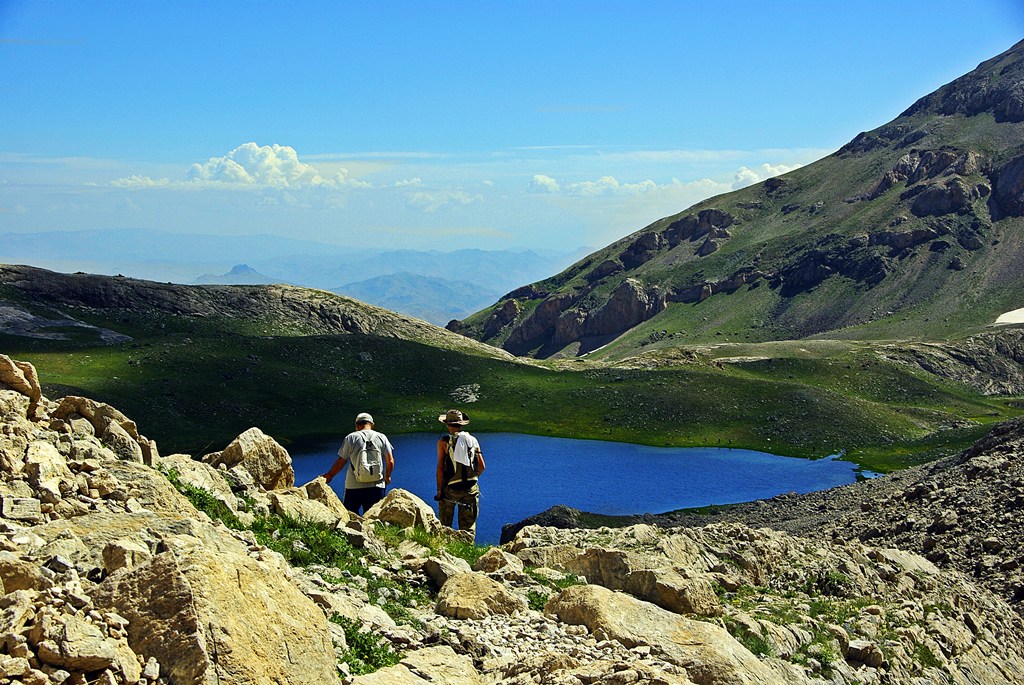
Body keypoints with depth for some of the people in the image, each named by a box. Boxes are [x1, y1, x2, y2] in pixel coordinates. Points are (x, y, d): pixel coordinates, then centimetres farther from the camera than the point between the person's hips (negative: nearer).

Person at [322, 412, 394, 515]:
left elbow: (341, 461, 5)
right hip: (376, 486, 1)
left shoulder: (351, 437, 3)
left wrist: (330, 475, 19)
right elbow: (390, 461, 3)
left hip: (354, 485, -1)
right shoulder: (381, 437, 7)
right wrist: (387, 477, 20)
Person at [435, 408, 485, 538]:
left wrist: (439, 490, -5)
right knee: (468, 526, 7)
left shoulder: (444, 441, -5)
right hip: (471, 488, 3)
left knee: (445, 525, 8)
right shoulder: (473, 440, 6)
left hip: (451, 488, -3)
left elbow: (440, 468, -9)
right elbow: (481, 466, 6)